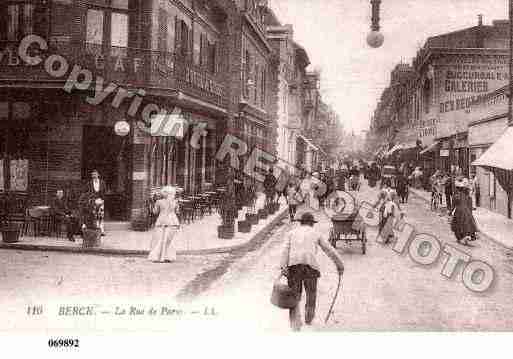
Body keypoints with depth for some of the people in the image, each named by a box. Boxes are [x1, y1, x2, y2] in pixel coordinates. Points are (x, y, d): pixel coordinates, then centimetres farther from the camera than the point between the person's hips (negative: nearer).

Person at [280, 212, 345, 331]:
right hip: (310, 266, -1)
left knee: (294, 298, 8)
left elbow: (286, 250, 4)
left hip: (293, 265, 1)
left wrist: (283, 267, -6)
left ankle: (295, 326, -3)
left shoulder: (291, 233, 21)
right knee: (311, 293, 21)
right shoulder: (316, 234, 21)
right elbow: (330, 251, 20)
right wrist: (340, 265, 30)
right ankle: (309, 319, 34)